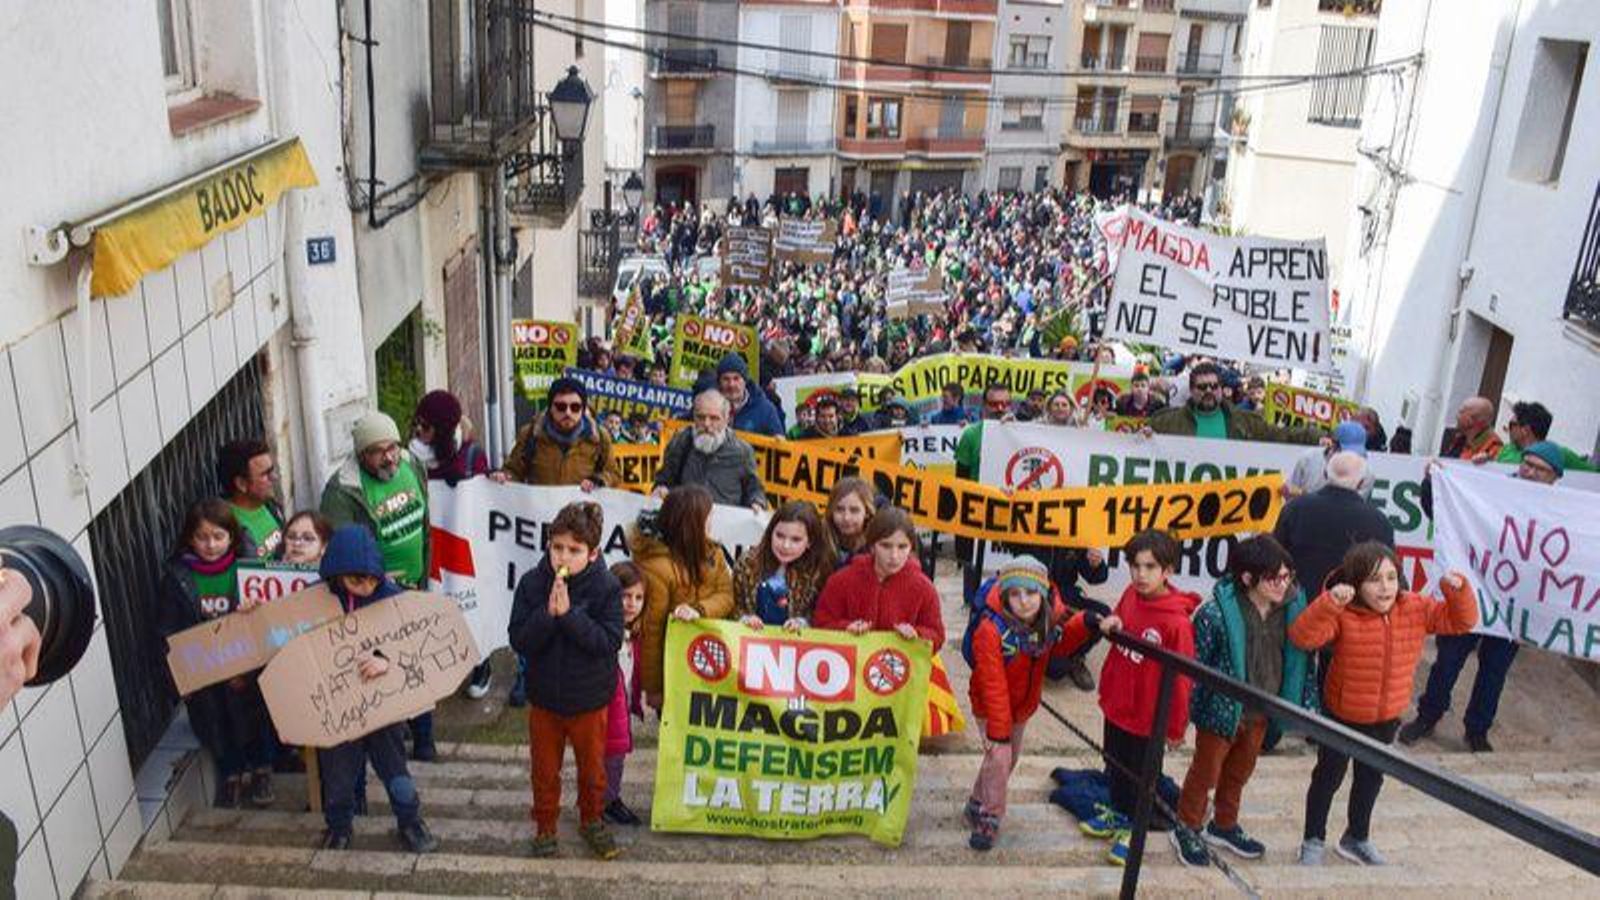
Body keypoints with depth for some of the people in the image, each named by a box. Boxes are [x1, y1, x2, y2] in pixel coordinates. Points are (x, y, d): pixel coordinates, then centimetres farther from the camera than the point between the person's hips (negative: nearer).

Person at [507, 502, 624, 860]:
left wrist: (569, 613, -30)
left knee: (593, 769, 18)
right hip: (543, 697, 1)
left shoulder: (607, 587, -16)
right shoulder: (532, 583, -11)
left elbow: (610, 642, -22)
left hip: (589, 699, -1)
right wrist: (548, 613, -30)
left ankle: (592, 821, 42)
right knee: (545, 770, 17)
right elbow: (519, 640, -14)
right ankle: (545, 827, 38)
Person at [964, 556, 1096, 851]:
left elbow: (1058, 645, 5)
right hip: (991, 705, -6)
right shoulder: (991, 630, -35)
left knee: (1011, 757, 18)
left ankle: (977, 806, 41)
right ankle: (988, 820, 9)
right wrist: (998, 730, -26)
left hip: (1024, 705, 6)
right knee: (999, 758, -12)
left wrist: (1085, 624, -13)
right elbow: (993, 686, -31)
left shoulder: (1049, 618, -18)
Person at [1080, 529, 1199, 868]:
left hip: (1148, 714, -6)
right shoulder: (1130, 595, -7)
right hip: (1117, 702, 6)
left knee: (1139, 775, 14)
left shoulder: (1177, 621, -27)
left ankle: (1131, 829, 36)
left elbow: (1181, 678, -19)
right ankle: (1117, 813, 47)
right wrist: (1111, 624, -10)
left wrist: (1176, 726, -11)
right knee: (1114, 764, 25)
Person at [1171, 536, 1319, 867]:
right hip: (1222, 711, -5)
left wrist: (1306, 702, 4)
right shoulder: (1216, 613, -27)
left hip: (1261, 713, 5)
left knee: (1240, 772, 25)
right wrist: (1187, 712, -11)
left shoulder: (1293, 605, -12)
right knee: (1206, 773, 14)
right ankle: (1187, 830, 35)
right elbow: (1194, 664, -17)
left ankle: (1224, 825, 47)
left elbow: (1302, 656, 1)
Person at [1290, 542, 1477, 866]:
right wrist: (1330, 602, -50)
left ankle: (1357, 838, 46)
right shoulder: (1343, 614, -26)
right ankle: (1313, 840, 34)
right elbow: (1302, 637, -39)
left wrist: (1458, 591, -24)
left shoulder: (1415, 608, -12)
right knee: (1328, 777, 14)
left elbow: (1461, 621, -5)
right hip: (1341, 715, -5)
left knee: (1371, 778, 23)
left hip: (1386, 717, 5)